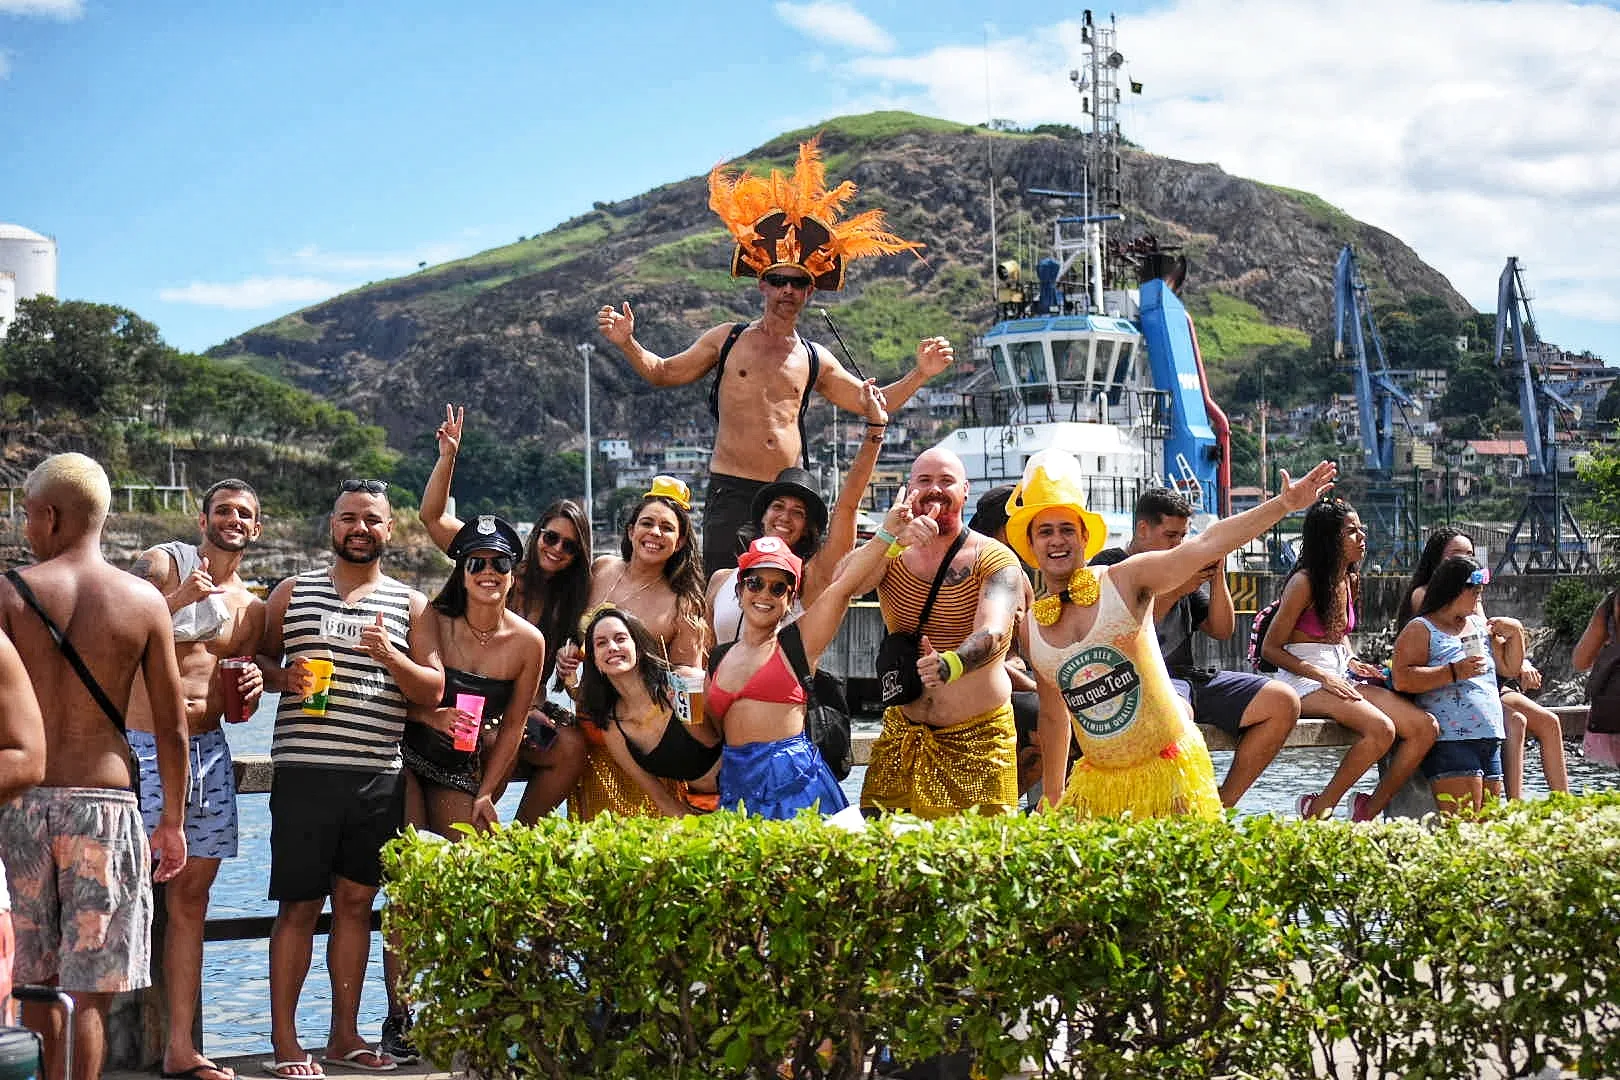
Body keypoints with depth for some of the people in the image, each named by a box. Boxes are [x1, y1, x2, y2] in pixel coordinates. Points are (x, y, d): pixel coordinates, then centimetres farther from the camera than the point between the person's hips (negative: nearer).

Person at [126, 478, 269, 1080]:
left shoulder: (252, 608, 17)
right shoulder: (161, 565, -1)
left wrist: (252, 690, 0)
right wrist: (175, 600, -25)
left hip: (209, 753, 6)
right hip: (144, 747, -6)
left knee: (192, 896, 7)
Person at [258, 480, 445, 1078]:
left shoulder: (410, 605, 11)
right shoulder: (293, 593, 10)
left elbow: (433, 691, 6)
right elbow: (258, 660, 16)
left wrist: (390, 656, -12)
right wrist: (282, 677, -6)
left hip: (378, 776, 2)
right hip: (305, 768, -2)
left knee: (356, 901, 9)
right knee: (299, 904, -2)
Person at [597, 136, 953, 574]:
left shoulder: (815, 361, 15)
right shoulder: (727, 340, 10)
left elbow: (872, 404, 23)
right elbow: (662, 372, 15)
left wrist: (920, 374, 12)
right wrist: (628, 344, -1)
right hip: (731, 488, -2)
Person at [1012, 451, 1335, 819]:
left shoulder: (1124, 580, -7)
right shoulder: (1031, 628, 4)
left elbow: (1207, 544, -18)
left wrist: (1284, 504, -28)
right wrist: (1052, 799, 19)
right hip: (1098, 782, 3)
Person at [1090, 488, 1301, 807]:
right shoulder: (1110, 566, 3)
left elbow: (1222, 630, 20)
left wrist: (1217, 577, 5)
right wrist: (1175, 590, -12)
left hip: (1188, 676, 8)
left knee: (1284, 702, -8)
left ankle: (1221, 807, -9)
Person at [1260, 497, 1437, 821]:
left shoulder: (1350, 581, 13)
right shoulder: (1304, 583, -11)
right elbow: (1270, 648, -10)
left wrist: (1353, 662, 7)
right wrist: (1322, 675, -18)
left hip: (1342, 676, 8)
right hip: (1304, 682, -8)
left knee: (1425, 727, -8)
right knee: (1381, 729, -32)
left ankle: (1370, 810, 0)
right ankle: (1319, 809, -17)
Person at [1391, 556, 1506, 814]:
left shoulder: (1478, 625, 22)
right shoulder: (1421, 629, -1)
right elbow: (1401, 679, -15)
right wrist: (1454, 673, -20)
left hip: (1490, 742, 8)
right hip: (1450, 742, -8)